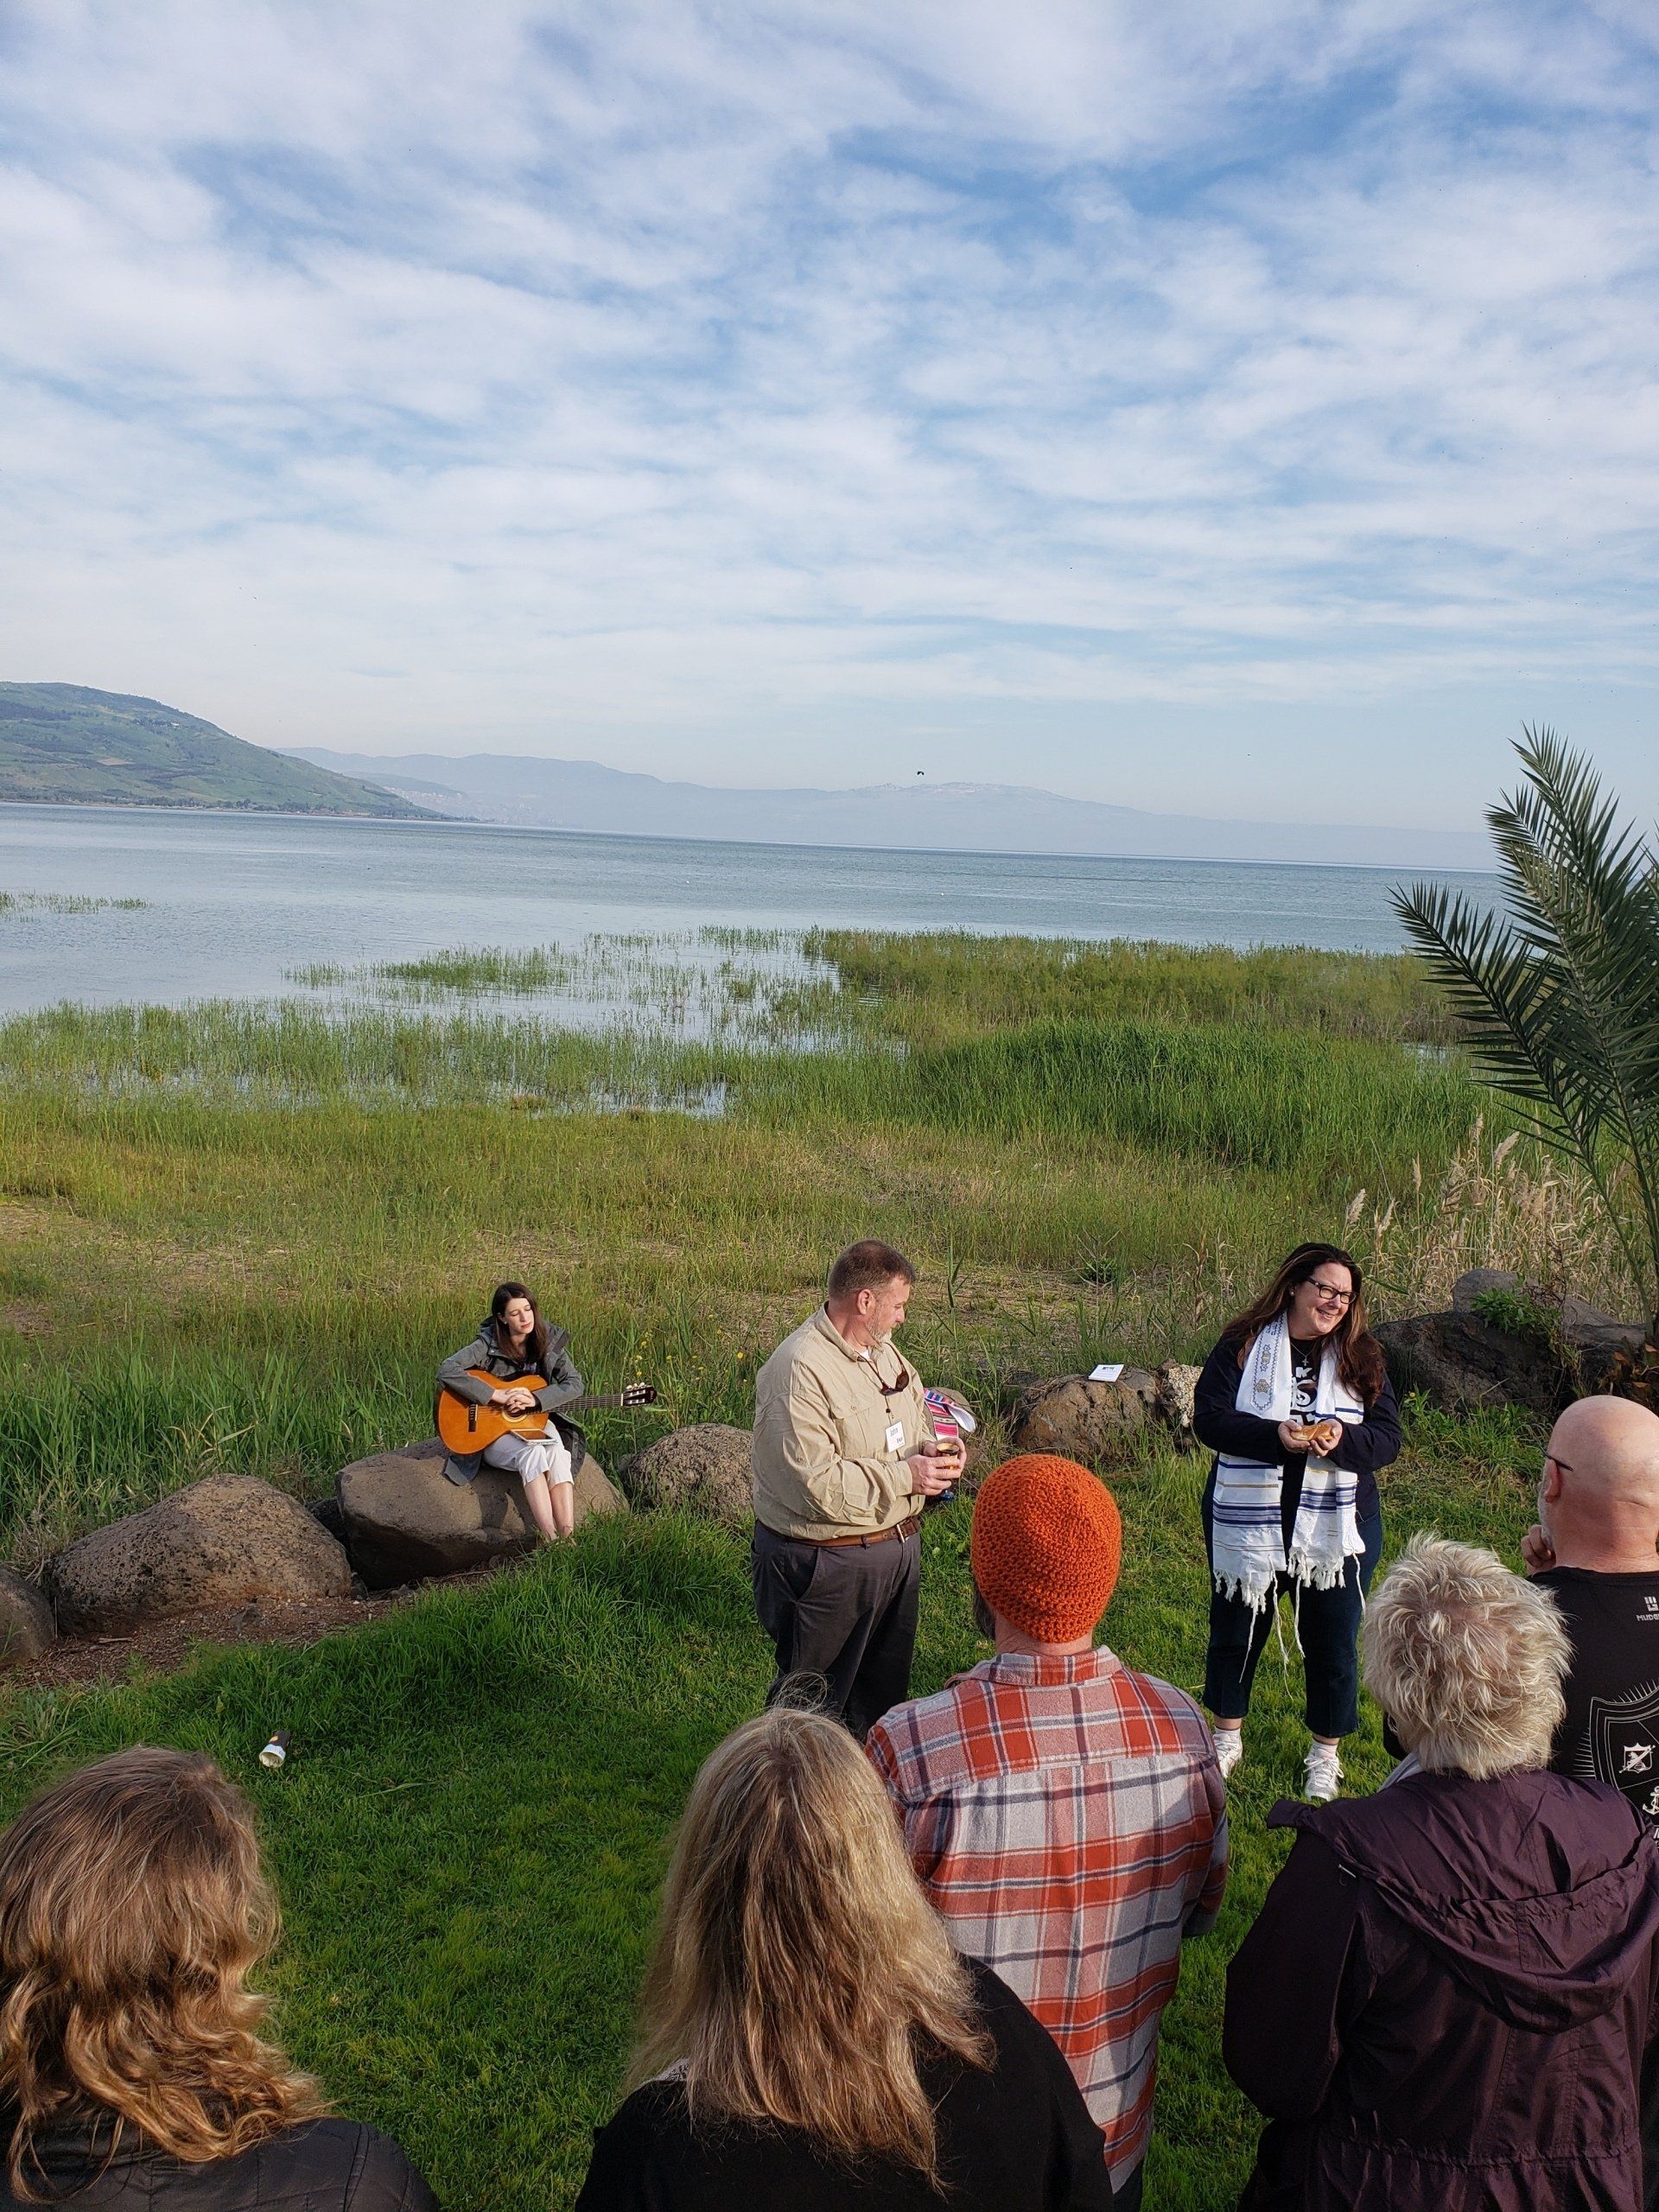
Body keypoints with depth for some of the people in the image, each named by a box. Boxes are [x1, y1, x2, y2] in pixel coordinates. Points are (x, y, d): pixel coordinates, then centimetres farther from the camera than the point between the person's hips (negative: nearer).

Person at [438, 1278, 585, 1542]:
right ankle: (550, 1539, -40)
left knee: (558, 1453, -30)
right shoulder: (488, 1345, -13)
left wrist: (534, 1399, -27)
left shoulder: (550, 1342, -3)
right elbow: (447, 1371, -27)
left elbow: (574, 1384, -10)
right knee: (533, 1454, -34)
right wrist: (499, 1396, -29)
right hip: (491, 1431, -3)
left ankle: (568, 1538, -37)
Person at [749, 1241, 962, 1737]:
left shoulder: (881, 1349, 6)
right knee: (814, 1701, 7)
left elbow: (912, 1421, 21)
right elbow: (815, 1486, -29)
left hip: (897, 1548, 9)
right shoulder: (799, 1371, -24)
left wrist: (929, 1451, -2)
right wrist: (904, 1476, -21)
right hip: (824, 1563, -9)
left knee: (886, 1687, 22)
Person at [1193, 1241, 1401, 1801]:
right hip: (1247, 1523, -1)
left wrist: (1342, 1439, -25)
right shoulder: (1243, 1345, -5)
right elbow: (1208, 1418, -13)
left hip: (1336, 1530, 1)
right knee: (1236, 1631, 16)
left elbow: (1388, 1437, -4)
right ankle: (1227, 1736, 37)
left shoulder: (1363, 1357, 1)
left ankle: (1325, 1754, 32)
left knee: (1332, 1644, 10)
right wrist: (1276, 1436, -27)